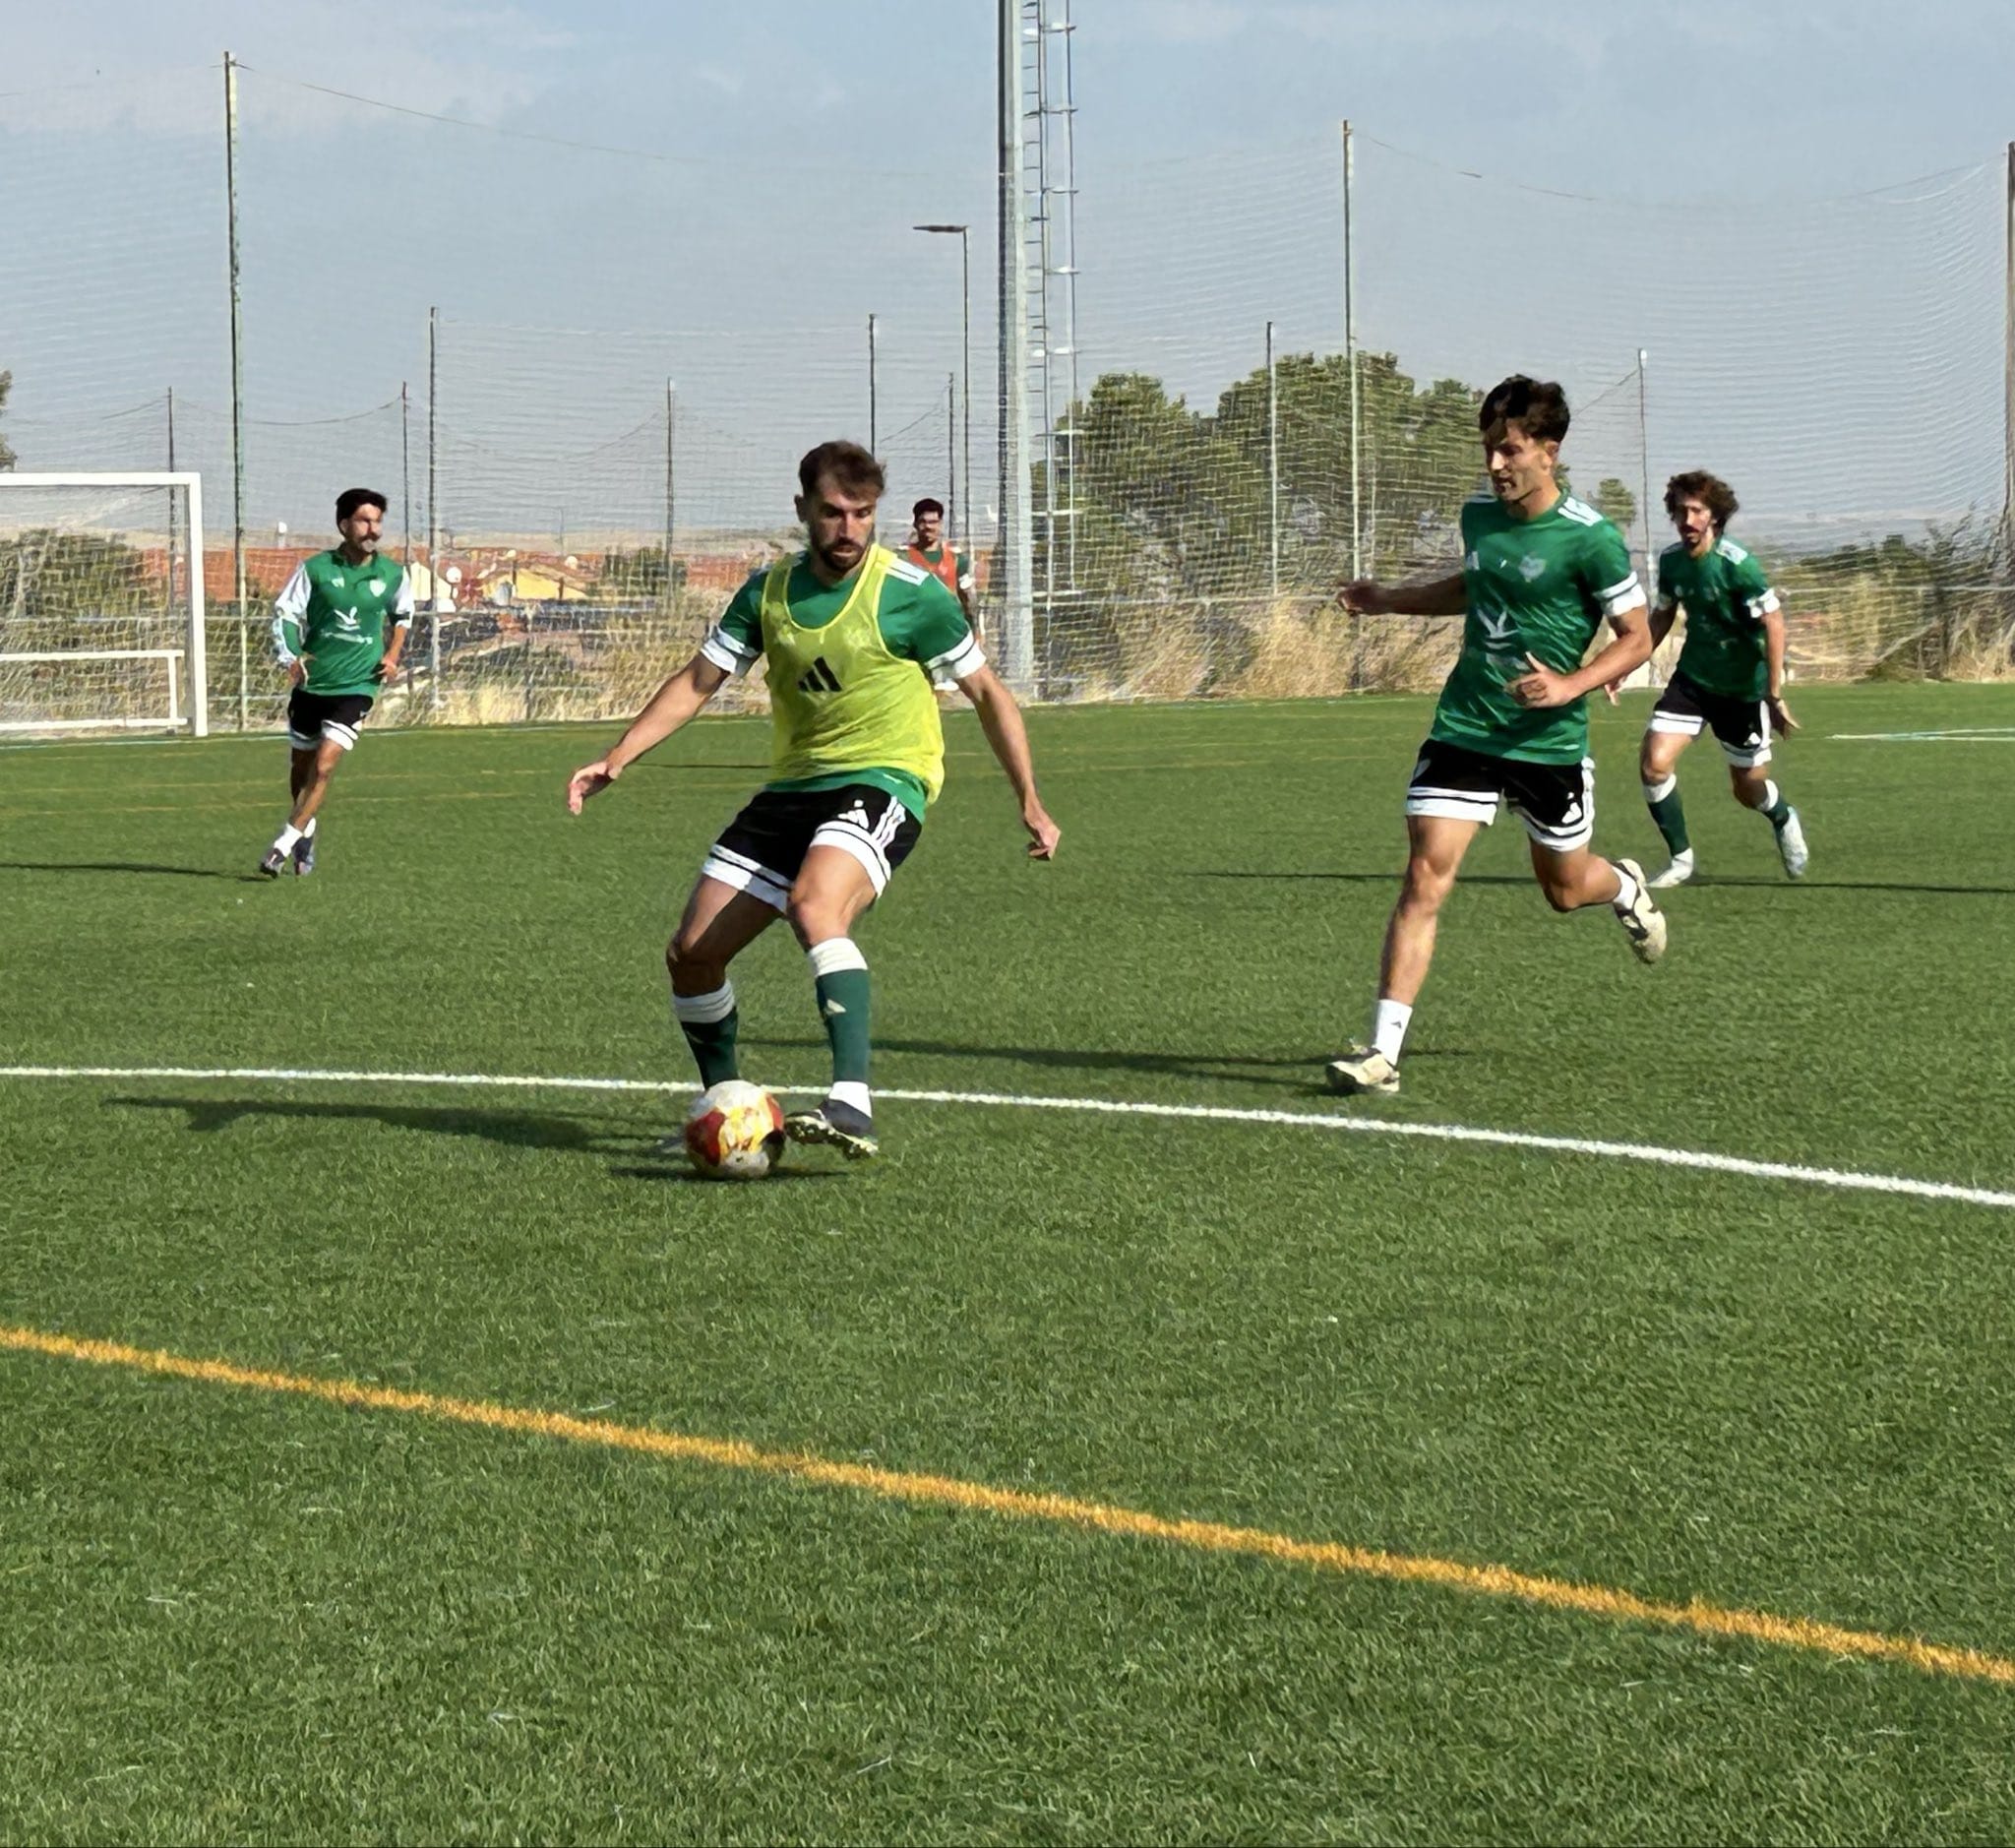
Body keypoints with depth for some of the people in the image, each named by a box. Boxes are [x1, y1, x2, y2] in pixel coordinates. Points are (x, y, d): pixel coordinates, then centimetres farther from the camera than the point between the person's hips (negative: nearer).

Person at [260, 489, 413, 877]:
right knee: (302, 766, 15)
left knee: (324, 767, -15)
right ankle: (306, 830, 40)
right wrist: (290, 657, -20)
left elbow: (402, 616, 19)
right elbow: (284, 612, -4)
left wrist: (392, 655, 5)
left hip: (355, 686, -1)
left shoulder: (393, 574, -1)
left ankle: (284, 845, -12)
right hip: (310, 683, 1)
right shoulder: (315, 568, -6)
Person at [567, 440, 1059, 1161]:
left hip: (882, 783, -6)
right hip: (792, 785, 6)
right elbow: (697, 681, 11)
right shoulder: (769, 591, 4)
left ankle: (852, 1107, -45)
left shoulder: (910, 592, -9)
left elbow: (986, 692, 0)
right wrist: (616, 758, -1)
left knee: (814, 905, -36)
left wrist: (1030, 802, -3)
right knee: (691, 955, 2)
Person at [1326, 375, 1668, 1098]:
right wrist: (1386, 600, 18)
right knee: (1425, 878, -11)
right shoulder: (1479, 516, 5)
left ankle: (1627, 888, 54)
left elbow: (1637, 638, -8)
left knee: (1565, 889, 15)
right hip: (1463, 731, 3)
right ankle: (1383, 1050, -13)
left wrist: (1570, 685, -22)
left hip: (1549, 742, -3)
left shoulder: (1589, 538, -14)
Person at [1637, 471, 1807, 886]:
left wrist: (1774, 694, -18)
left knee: (1748, 789, 7)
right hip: (1692, 678, 4)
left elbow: (1774, 624, -17)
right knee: (1654, 762, -16)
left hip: (1743, 687, -4)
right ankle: (1681, 858, 0)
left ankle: (1784, 820, 44)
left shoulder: (1737, 565, -22)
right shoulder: (1671, 560, -3)